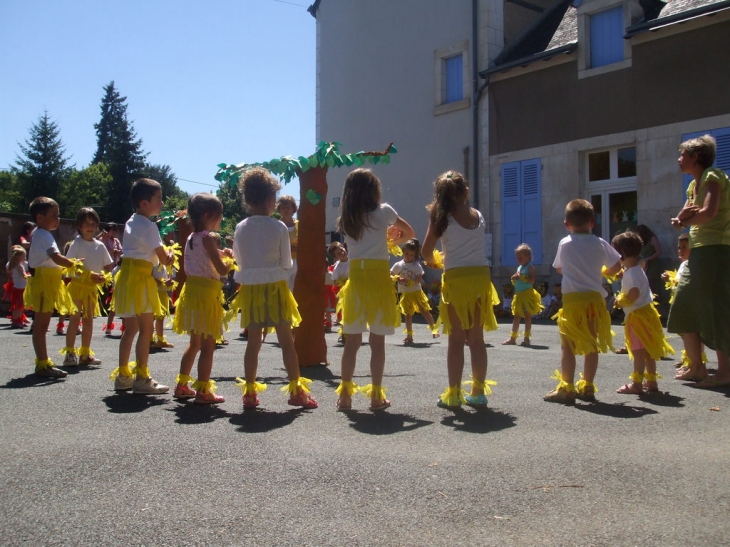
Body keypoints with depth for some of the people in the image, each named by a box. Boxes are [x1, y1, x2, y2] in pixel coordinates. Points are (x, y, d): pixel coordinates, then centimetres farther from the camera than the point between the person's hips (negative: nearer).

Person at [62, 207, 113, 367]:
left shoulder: (100, 246, 6)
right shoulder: (76, 244, -8)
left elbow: (108, 266, 11)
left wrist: (102, 276, -10)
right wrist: (90, 275, -23)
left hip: (93, 288, 5)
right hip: (78, 285, -5)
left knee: (89, 320, 9)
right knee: (75, 319, -4)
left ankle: (85, 353, 16)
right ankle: (69, 353, 2)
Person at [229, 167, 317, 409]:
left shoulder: (240, 228, 1)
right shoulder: (279, 227, -9)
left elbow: (240, 262, 8)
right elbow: (287, 264, -3)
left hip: (250, 288, 3)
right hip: (275, 288, -3)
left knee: (253, 341, 8)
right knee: (286, 340, 4)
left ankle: (249, 392, 12)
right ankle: (296, 390, 7)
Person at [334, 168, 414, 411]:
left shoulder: (345, 219, 8)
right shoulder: (383, 211, 0)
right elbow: (409, 233, 13)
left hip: (355, 278, 3)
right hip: (378, 278, -3)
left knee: (351, 341, 7)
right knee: (377, 341, 2)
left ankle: (345, 394, 10)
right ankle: (376, 395, 7)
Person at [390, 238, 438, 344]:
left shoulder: (417, 266, -6)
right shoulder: (398, 265, 0)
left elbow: (418, 279, -13)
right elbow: (390, 275, 2)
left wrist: (408, 281, -27)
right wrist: (397, 279, -19)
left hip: (416, 292, -2)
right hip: (405, 294, 2)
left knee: (425, 311, -2)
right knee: (408, 314, 7)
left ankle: (434, 329, 10)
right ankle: (409, 336, 13)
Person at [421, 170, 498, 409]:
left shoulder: (442, 217, -2)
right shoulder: (478, 216, 8)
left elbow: (426, 252, -2)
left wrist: (433, 263, 17)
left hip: (456, 278, -3)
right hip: (480, 276, 3)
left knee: (456, 339, 1)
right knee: (476, 338, 9)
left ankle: (454, 394, 5)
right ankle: (478, 391, 15)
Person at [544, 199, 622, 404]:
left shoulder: (564, 243, 2)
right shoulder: (600, 244, 3)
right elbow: (616, 267, 7)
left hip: (572, 298, -2)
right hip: (594, 298, 2)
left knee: (567, 345, 0)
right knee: (592, 345, 11)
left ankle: (566, 388, -4)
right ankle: (587, 387, 16)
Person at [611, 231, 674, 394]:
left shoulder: (632, 272, -17)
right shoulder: (636, 269, 15)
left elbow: (634, 294, -27)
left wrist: (620, 301, -13)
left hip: (638, 314, -10)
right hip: (645, 312, 10)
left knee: (638, 350, -8)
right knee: (647, 350, 14)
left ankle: (637, 383, -6)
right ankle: (651, 381, 22)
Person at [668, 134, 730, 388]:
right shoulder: (694, 184, 19)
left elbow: (709, 212, -22)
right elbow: (683, 217, 13)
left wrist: (684, 221, -6)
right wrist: (681, 219, -10)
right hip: (699, 250, 10)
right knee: (683, 307, 10)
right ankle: (697, 367, 17)